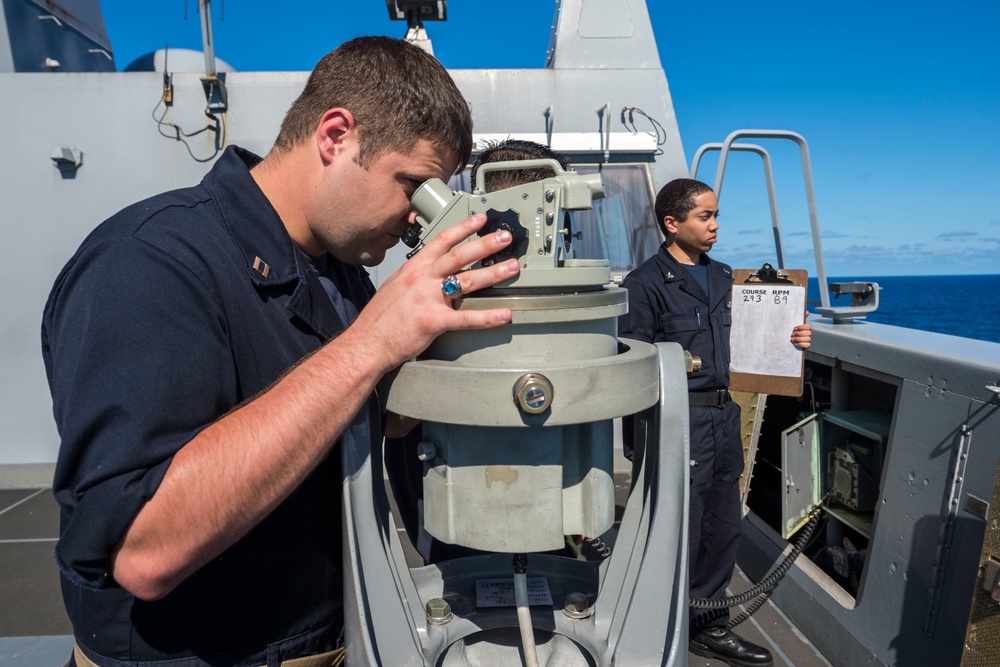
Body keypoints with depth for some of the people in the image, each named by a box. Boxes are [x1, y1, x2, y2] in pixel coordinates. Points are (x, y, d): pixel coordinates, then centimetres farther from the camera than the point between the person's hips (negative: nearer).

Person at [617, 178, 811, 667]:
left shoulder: (723, 278, 15)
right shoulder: (645, 283, -10)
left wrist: (787, 341, 7)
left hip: (723, 415, 8)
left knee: (723, 528, 17)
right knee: (678, 533, 3)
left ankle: (709, 626, 37)